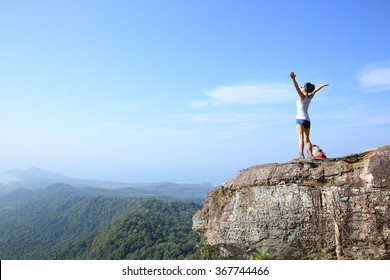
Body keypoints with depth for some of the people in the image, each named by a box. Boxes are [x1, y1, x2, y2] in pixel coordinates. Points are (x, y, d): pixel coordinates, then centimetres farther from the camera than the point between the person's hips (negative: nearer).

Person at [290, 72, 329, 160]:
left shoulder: (303, 96, -6)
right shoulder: (310, 97, 13)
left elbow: (297, 87, -22)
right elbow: (315, 90, 30)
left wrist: (293, 79, -35)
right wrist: (322, 85, 47)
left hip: (300, 119, -8)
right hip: (307, 120, 8)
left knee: (301, 137, -18)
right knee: (307, 139, 8)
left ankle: (301, 154, -29)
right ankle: (310, 155, 4)